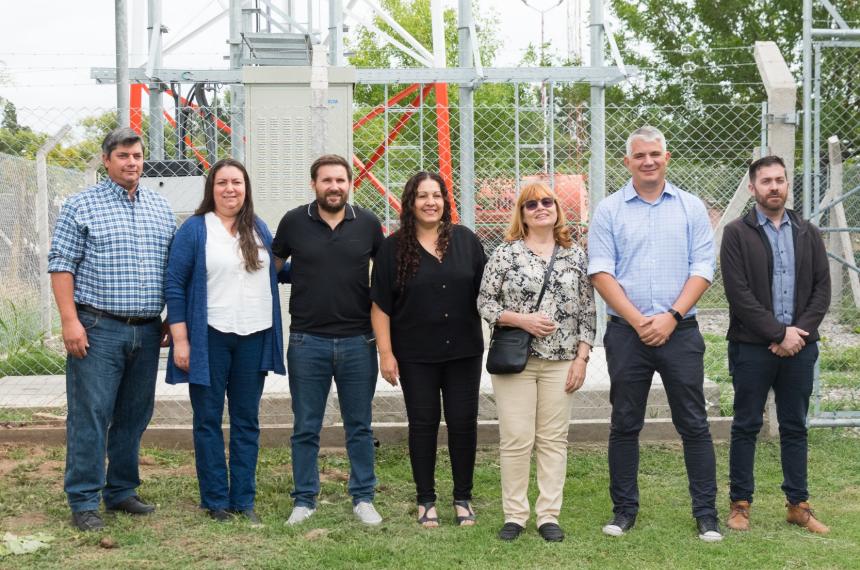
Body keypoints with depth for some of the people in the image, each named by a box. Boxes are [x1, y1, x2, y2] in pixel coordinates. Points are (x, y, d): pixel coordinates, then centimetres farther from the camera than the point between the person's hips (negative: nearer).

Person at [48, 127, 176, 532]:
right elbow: (61, 265, -5)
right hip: (97, 329, -5)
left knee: (134, 416, 11)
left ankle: (121, 491, 23)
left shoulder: (160, 210, 13)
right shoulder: (81, 206, -1)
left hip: (147, 331, 5)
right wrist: (70, 320, -13)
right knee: (90, 415, -4)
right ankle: (84, 502, 2)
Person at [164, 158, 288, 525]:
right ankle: (216, 500, 13)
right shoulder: (194, 229, -3)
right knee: (209, 421, 4)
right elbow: (174, 286, -6)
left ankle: (244, 500, 17)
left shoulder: (259, 229, 11)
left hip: (254, 339, 4)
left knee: (247, 421, 9)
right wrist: (180, 340, -10)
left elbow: (275, 272, 22)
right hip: (210, 339, -4)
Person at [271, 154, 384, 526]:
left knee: (360, 427, 9)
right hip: (307, 340, 0)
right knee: (306, 428, 7)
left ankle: (363, 498, 19)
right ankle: (304, 499, 18)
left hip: (358, 341, 1)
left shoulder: (368, 224, 2)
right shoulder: (294, 222, 0)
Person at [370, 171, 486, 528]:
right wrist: (386, 352, -7)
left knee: (463, 423, 5)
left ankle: (463, 499, 18)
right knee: (423, 424, 5)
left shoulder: (465, 241, 4)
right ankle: (426, 500, 17)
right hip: (416, 355, -1)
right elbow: (380, 305, -2)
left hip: (463, 351, 2)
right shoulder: (394, 247, -2)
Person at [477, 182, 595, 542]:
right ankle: (514, 516, 9)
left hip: (561, 362, 2)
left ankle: (549, 515, 12)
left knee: (554, 440, 5)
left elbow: (587, 310, 8)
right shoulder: (505, 253, 0)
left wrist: (581, 357, 1)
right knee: (516, 440, -1)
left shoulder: (575, 256, 7)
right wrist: (521, 319, -13)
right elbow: (484, 302, 0)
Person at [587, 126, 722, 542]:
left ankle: (706, 513, 11)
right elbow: (601, 273, -3)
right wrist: (637, 320, -11)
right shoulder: (609, 211, 3)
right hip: (626, 332, 0)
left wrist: (672, 316, -11)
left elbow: (702, 269, 1)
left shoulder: (691, 208, 6)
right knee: (625, 425, 7)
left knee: (693, 424, 3)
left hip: (680, 331, 0)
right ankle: (624, 509, 18)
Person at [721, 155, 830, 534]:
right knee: (746, 427, 4)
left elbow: (822, 288, 6)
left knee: (795, 427, 10)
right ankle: (740, 504, 13)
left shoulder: (807, 233, 11)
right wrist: (780, 333, -14)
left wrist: (801, 332, -9)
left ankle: (798, 505, 17)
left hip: (799, 346, 4)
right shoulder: (737, 233, -2)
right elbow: (738, 293, -11)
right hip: (752, 347, -3)